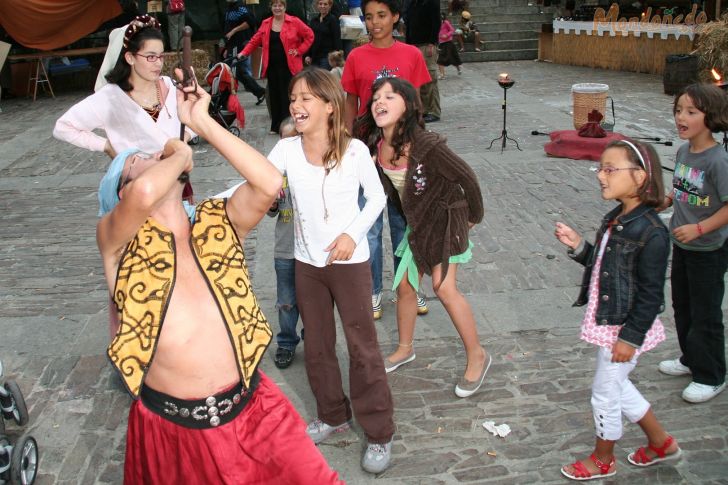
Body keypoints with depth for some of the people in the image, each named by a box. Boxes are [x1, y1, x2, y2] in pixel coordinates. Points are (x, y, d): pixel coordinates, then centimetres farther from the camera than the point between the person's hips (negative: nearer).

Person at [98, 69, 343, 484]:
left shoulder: (216, 225, 5)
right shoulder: (117, 240, -7)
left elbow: (269, 183, -12)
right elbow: (145, 194, -30)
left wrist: (203, 123, -7)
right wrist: (180, 154, -8)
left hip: (252, 409, 3)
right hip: (172, 429, -2)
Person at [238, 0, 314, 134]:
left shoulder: (294, 22, -4)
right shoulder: (266, 23, 10)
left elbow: (309, 35, 0)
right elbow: (255, 40, 11)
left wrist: (299, 51, -5)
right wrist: (244, 53, 0)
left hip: (288, 66, -4)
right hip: (272, 66, 4)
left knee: (286, 96, -4)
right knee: (274, 95, 8)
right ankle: (275, 126, 16)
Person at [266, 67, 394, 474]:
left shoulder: (354, 150, -12)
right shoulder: (287, 149, -5)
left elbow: (377, 197, -3)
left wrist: (353, 234, -16)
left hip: (350, 261, -4)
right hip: (307, 262, 4)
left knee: (362, 345, 2)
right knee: (317, 345, 16)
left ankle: (379, 432, 16)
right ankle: (333, 416, 36)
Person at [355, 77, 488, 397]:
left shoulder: (427, 146, -31)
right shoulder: (376, 145, -12)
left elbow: (467, 178, -19)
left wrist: (474, 217, -7)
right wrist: (407, 214, 14)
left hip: (444, 219, -6)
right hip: (416, 222, 6)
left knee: (444, 287, -14)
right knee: (404, 286, 11)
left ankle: (477, 355, 3)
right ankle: (405, 349, 33)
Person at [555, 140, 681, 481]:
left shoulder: (651, 232, -24)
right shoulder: (614, 220, 3)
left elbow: (650, 294, -21)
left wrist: (630, 337, -19)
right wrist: (578, 246, -2)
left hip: (626, 328, -9)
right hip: (607, 322, 9)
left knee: (605, 392, 8)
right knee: (617, 386, 22)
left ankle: (602, 460, 32)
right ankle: (661, 443, 42)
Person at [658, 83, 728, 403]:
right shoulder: (684, 152, 1)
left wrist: (698, 228, -30)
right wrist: (666, 200, -1)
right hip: (682, 245, 8)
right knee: (682, 305, 21)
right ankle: (691, 359, 41)